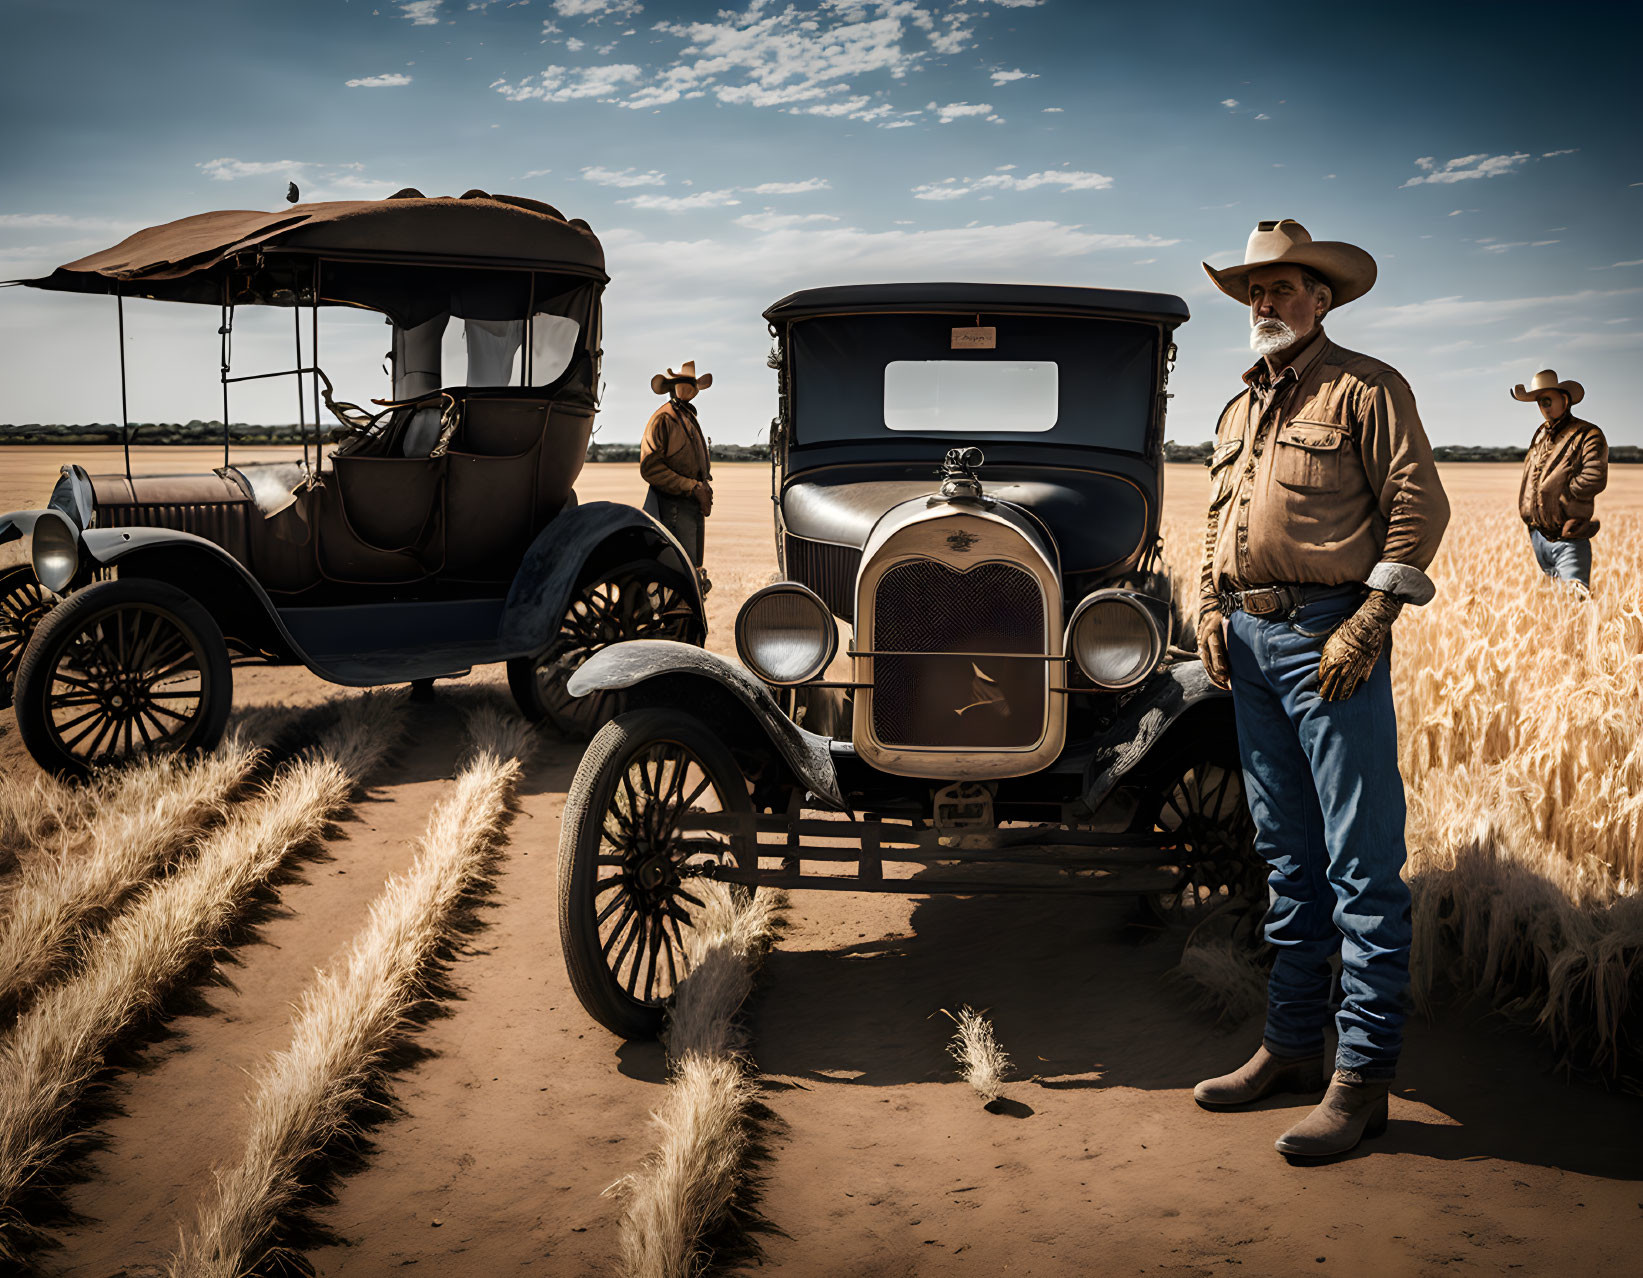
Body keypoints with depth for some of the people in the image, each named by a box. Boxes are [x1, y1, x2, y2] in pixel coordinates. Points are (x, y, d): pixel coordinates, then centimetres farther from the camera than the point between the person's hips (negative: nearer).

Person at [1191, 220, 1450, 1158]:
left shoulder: (1367, 388, -2)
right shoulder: (1240, 410, 20)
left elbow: (1419, 505, -9)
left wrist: (1368, 625, -15)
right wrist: (1210, 607, 9)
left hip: (1330, 638, -7)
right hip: (1250, 643, 8)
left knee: (1362, 863, -6)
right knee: (1288, 859, 13)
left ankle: (1364, 1076, 0)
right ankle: (1294, 1047, 22)